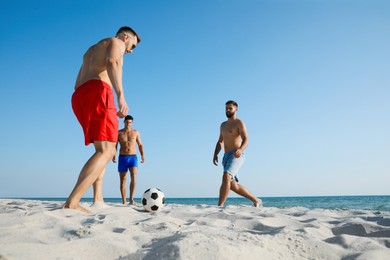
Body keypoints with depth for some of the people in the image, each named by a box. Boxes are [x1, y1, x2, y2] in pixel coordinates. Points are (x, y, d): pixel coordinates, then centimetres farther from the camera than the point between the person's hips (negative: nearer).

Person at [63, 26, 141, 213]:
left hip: (79, 96, 9)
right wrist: (120, 95, -27)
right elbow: (112, 62, -15)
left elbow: (78, 83, 29)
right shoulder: (116, 43, 10)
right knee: (106, 151, -16)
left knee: (105, 149, 16)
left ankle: (98, 198, 6)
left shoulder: (92, 50, 35)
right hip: (97, 92, -9)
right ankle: (72, 202, -29)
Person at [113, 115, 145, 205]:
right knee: (122, 180, 3)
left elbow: (140, 145, 11)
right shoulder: (119, 133, 6)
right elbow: (115, 145, 4)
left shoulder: (136, 132, 8)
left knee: (134, 176, -21)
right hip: (122, 158, 1)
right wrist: (113, 156, -12)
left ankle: (131, 198, -20)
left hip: (133, 157, 0)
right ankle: (124, 202, 8)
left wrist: (142, 155, -3)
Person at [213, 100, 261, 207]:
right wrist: (215, 154, 6)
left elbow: (245, 140, -13)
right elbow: (220, 142, 22)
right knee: (233, 186, 11)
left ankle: (220, 206, -28)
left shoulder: (239, 122, -1)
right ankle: (256, 200, 26)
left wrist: (240, 149, -34)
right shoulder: (223, 125, 21)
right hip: (226, 157, 8)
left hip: (236, 156, -8)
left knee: (226, 178, -27)